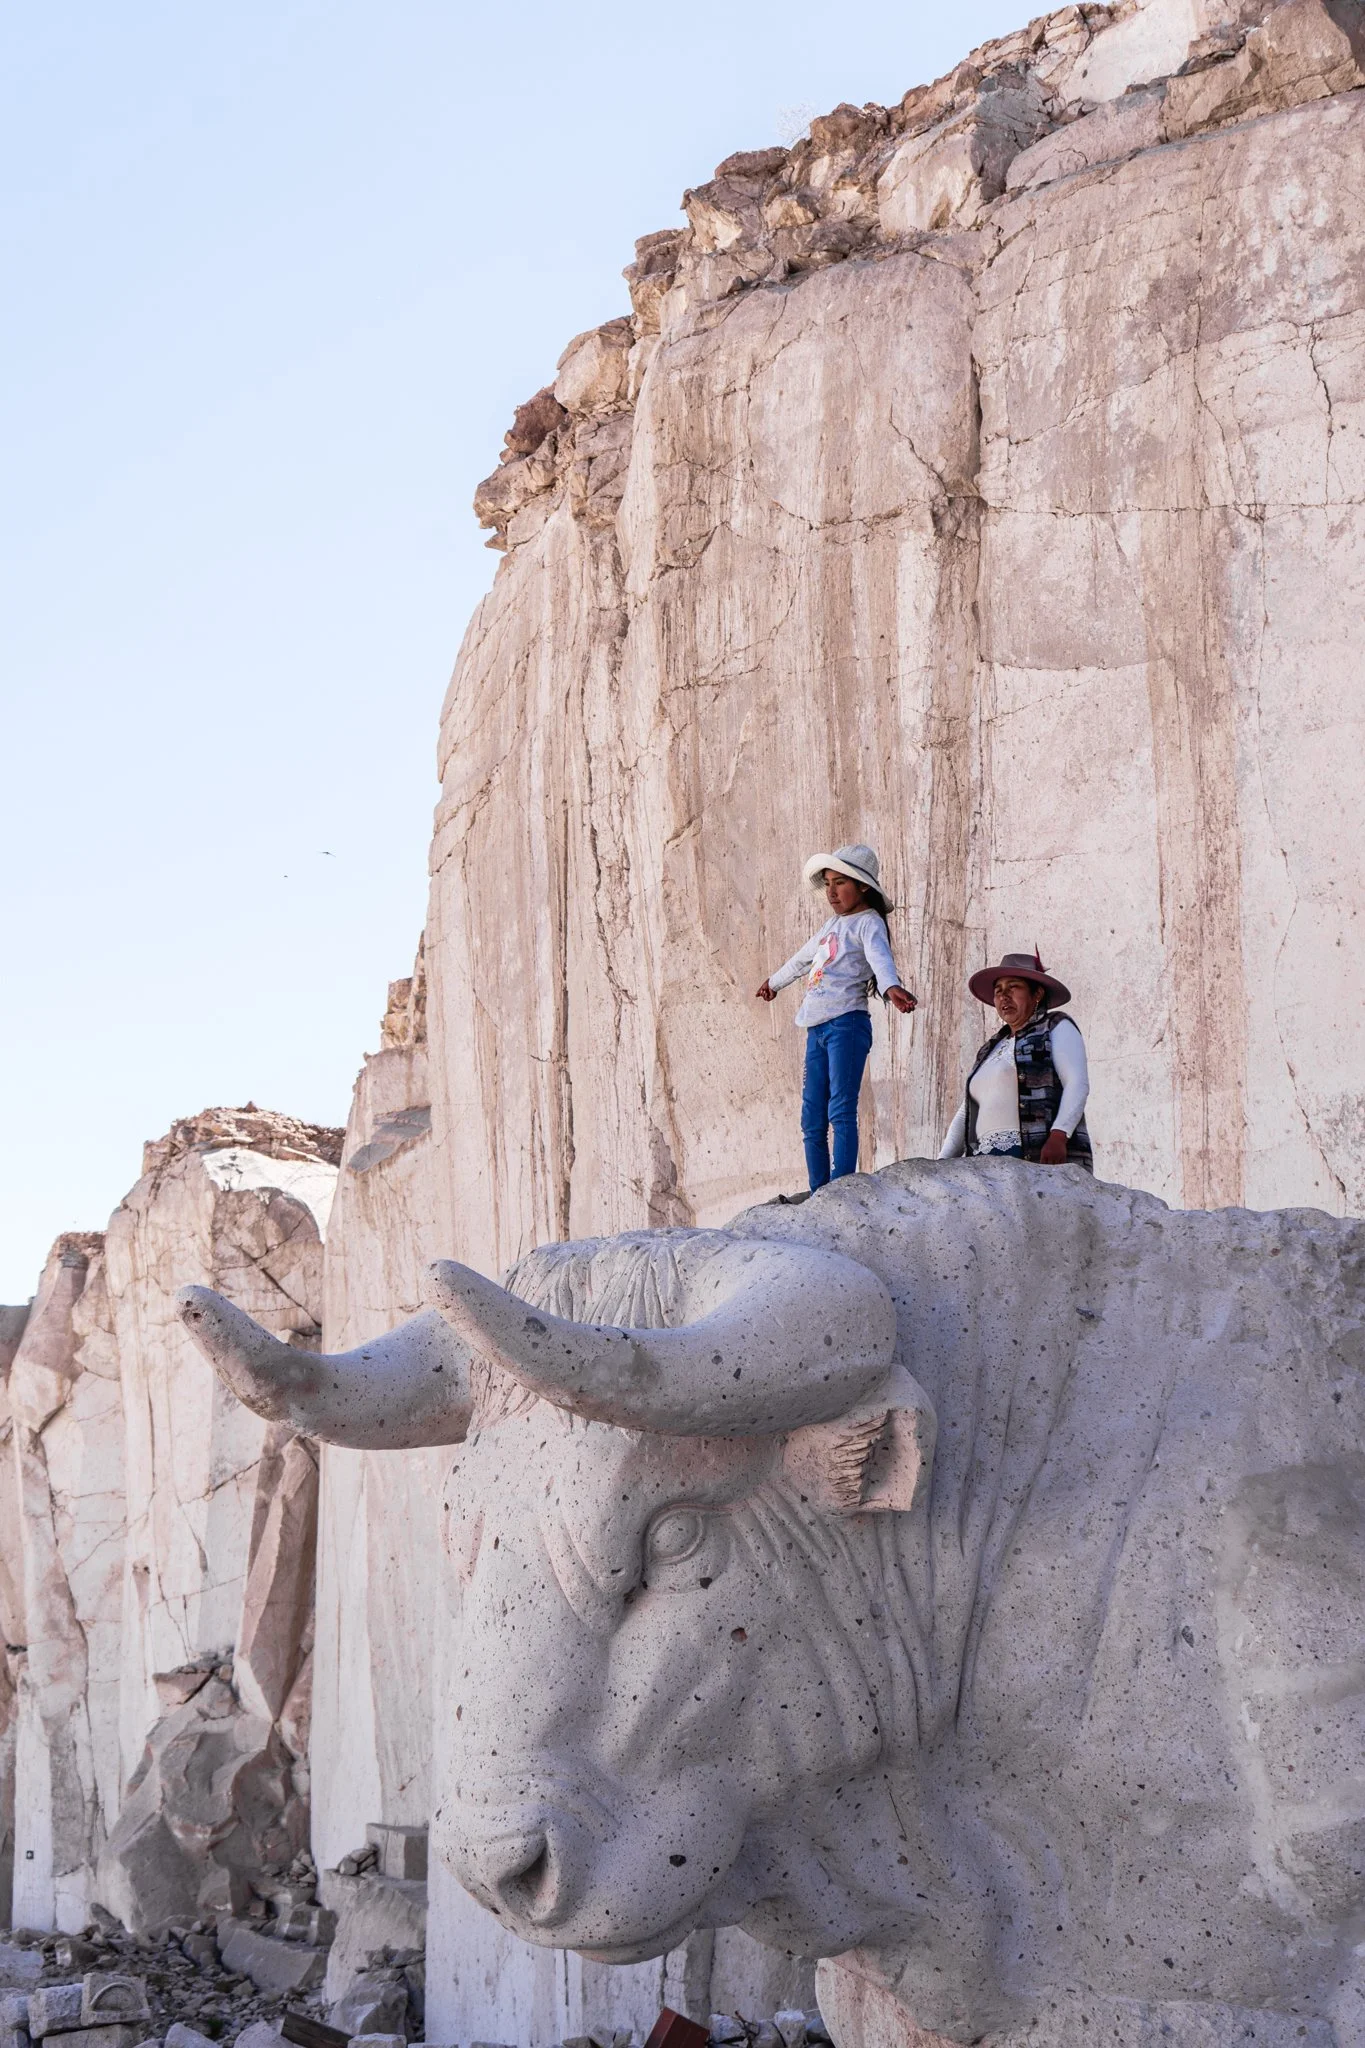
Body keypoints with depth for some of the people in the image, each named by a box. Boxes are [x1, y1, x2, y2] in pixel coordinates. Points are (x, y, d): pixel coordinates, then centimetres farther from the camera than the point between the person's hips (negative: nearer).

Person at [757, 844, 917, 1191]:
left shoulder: (868, 923, -3)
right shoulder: (832, 924, 23)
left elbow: (880, 958, -26)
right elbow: (802, 959, 43)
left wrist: (891, 987, -47)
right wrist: (773, 981, 60)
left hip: (846, 1024, -9)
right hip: (817, 1029, 9)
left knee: (841, 1112, -16)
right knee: (812, 1119, 4)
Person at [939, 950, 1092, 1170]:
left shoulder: (1057, 1029, 11)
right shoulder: (991, 1049, 30)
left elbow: (1078, 1085, -4)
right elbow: (966, 1114, 27)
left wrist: (1057, 1137, -19)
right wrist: (943, 1163, 13)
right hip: (988, 1164, 6)